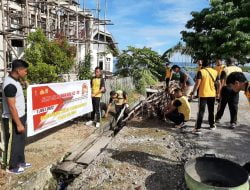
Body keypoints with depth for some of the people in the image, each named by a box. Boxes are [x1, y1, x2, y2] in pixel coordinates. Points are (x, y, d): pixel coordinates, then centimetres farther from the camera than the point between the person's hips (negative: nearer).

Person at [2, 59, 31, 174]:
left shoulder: (15, 81, 6)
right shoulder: (10, 84, -25)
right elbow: (11, 107, -25)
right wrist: (18, 124, -21)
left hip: (20, 117, 10)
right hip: (12, 119, -10)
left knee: (21, 141, 20)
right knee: (13, 143, 7)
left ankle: (20, 162, 37)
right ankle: (12, 167, 24)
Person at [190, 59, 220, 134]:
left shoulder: (201, 72, -9)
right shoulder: (215, 72, 4)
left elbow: (197, 83, -18)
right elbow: (218, 84, 6)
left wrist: (193, 92, -9)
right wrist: (217, 92, 19)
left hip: (203, 94, -4)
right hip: (212, 94, 4)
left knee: (201, 111, -3)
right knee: (211, 110, 19)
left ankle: (198, 128, -6)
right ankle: (212, 125, 32)